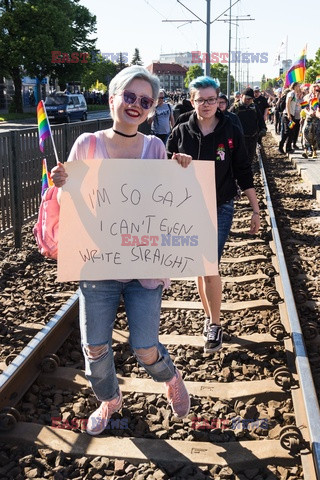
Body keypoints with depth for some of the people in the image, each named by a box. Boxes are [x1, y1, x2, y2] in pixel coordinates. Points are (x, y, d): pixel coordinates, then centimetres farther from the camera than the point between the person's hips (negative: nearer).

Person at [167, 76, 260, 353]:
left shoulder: (231, 133, -5)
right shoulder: (181, 133, -1)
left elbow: (244, 174, 0)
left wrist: (256, 210, 0)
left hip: (220, 209, -3)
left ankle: (215, 325, 7)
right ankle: (210, 318, 28)